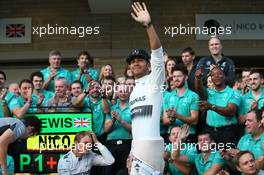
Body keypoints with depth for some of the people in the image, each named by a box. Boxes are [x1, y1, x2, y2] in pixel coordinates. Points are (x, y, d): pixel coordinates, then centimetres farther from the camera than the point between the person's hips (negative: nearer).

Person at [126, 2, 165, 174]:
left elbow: (158, 51, -17)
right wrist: (133, 150, 19)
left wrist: (148, 24, -28)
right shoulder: (134, 90, 24)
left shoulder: (154, 80, 0)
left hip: (151, 144, -9)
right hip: (138, 146, 9)